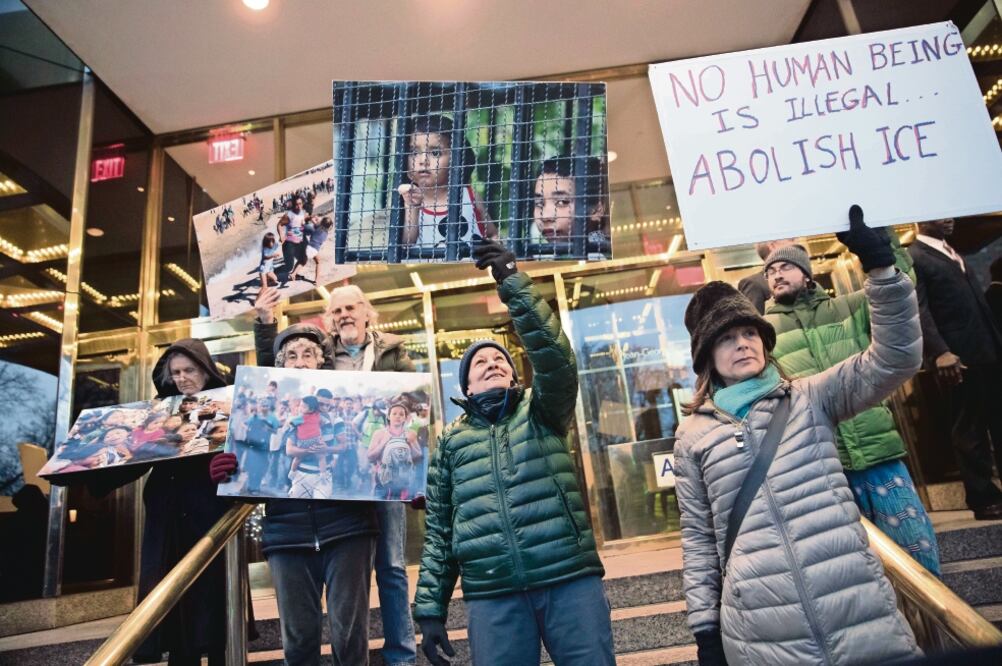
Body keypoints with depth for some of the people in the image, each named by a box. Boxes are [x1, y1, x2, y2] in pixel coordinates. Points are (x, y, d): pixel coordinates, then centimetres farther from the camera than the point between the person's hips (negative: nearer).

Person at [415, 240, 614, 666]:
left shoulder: (541, 411, 11)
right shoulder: (452, 440, 15)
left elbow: (554, 356, -10)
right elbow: (438, 531, 15)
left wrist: (513, 283, -18)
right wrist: (430, 608, 10)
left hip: (572, 580, -1)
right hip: (492, 597, 1)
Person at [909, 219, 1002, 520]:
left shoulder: (953, 253, 21)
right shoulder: (912, 259, -7)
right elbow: (918, 310, -17)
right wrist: (939, 351, -28)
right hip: (958, 357, -8)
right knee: (970, 430, 1)